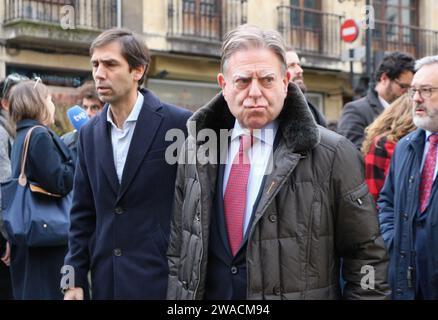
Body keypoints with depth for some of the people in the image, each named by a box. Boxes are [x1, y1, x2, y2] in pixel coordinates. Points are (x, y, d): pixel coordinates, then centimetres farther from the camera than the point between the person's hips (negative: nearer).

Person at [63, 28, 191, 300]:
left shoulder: (179, 124, -9)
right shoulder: (90, 133, 8)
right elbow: (83, 213, 10)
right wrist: (75, 279, 5)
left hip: (162, 279, -5)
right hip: (106, 280, 5)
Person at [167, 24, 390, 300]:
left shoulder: (332, 155, -13)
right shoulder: (197, 147, 1)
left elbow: (367, 255, -8)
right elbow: (178, 247, 7)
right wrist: (175, 300, 3)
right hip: (203, 292, 4)